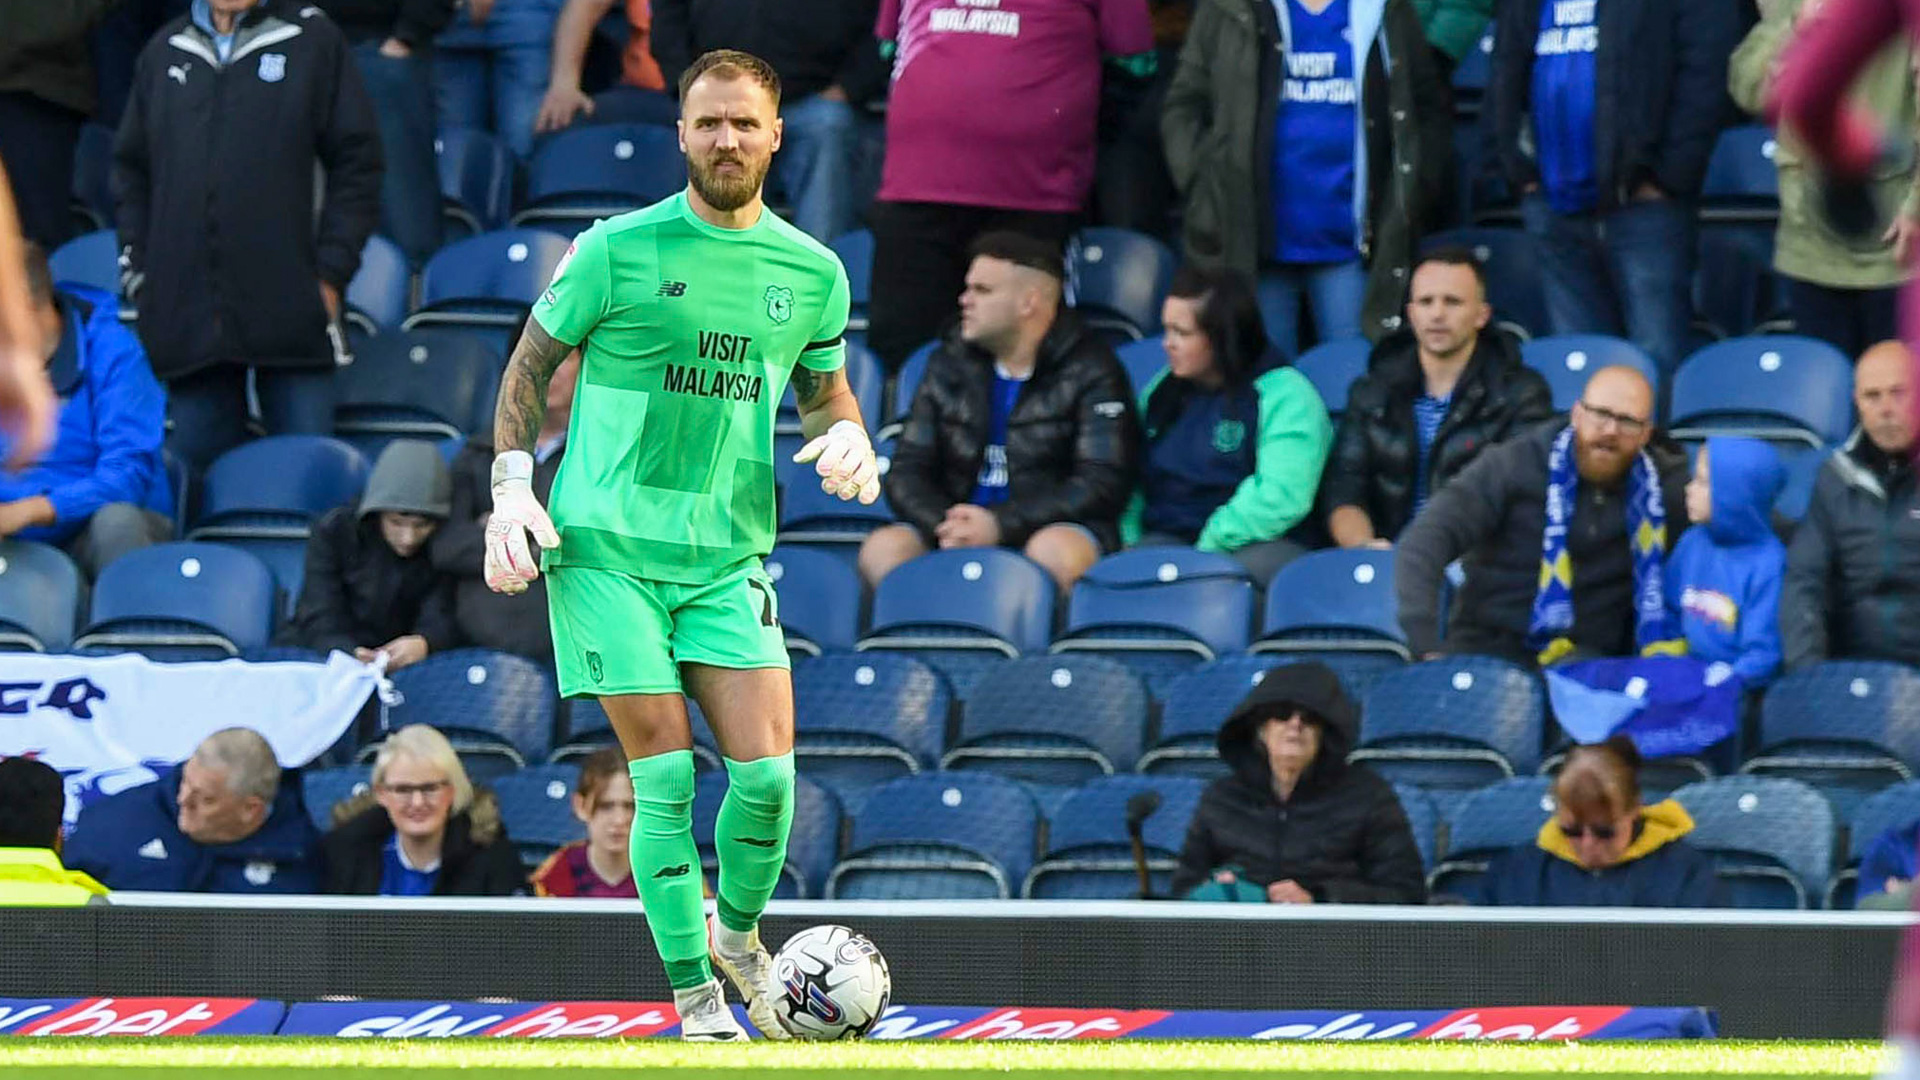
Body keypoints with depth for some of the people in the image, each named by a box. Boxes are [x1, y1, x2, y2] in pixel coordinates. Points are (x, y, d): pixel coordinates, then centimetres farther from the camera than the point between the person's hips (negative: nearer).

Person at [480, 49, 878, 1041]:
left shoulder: (812, 272, 6)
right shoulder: (619, 250, -4)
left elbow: (823, 391, 21)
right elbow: (533, 361, 5)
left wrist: (848, 439, -2)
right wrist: (511, 486, -5)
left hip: (729, 559, 3)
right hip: (605, 549, -3)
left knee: (765, 773, -7)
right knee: (665, 781, -6)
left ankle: (739, 932, 22)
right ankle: (695, 997, 5)